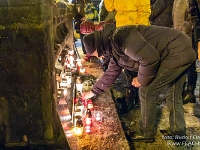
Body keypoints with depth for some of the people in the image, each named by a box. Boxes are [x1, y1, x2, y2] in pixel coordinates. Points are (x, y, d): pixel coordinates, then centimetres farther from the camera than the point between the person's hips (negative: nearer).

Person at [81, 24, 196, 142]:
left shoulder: (119, 37, -22)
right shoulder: (114, 48, 12)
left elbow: (150, 58, -29)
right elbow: (111, 74, 25)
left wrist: (141, 80, -12)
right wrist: (93, 92, 32)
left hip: (178, 53, -10)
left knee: (147, 91, -3)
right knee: (173, 96, 19)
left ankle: (148, 134, 12)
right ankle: (179, 133, 33)